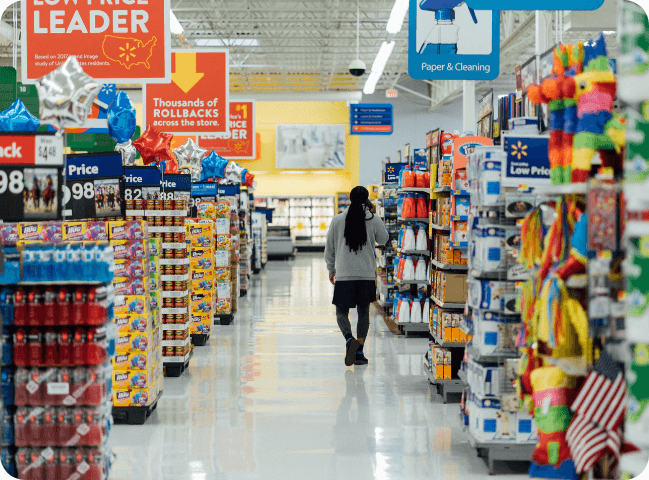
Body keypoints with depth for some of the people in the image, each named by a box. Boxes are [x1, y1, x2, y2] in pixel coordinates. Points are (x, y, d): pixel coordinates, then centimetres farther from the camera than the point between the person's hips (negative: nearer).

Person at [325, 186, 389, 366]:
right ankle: (359, 352, 8)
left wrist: (331, 269, 20)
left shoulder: (337, 220, 0)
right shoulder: (373, 220, -2)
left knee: (341, 312, 7)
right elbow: (383, 239, 16)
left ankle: (349, 339, -21)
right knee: (363, 312, 12)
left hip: (343, 275, -1)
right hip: (367, 275, 1)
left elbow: (329, 248, 6)